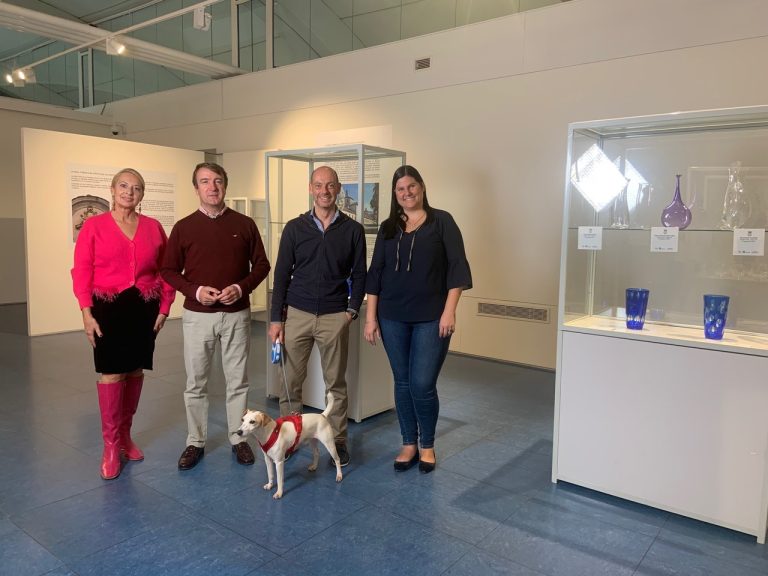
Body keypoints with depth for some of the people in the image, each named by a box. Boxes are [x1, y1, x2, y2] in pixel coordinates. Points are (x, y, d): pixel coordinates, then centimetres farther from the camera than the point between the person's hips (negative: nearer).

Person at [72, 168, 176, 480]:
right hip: (108, 307, -3)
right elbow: (81, 271, -4)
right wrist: (87, 313, -11)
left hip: (144, 308, 3)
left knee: (136, 370, 10)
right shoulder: (94, 225, -1)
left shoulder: (153, 227, 5)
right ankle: (110, 445, 10)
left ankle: (125, 435, 26)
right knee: (112, 373, -3)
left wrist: (165, 307, 2)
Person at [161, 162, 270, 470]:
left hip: (237, 314, 0)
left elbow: (261, 265, 4)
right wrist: (195, 291, -13)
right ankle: (195, 442, 23)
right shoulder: (183, 227, 0)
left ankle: (239, 439, 24)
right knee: (195, 382, 8)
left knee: (237, 380, 9)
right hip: (197, 315, 0)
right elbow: (169, 270, 3)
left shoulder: (244, 224, 1)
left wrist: (242, 287, -13)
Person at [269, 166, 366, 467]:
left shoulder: (353, 230, 2)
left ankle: (339, 439, 22)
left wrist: (352, 310, -5)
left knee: (335, 382, 8)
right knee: (291, 380, 6)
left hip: (335, 317, 0)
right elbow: (281, 274, 3)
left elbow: (359, 274, 6)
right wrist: (275, 319, 0)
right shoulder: (295, 228, 2)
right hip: (297, 314, 1)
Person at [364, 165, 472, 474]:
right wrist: (370, 317, 4)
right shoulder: (388, 227, 10)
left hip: (431, 317, -3)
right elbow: (375, 272, 9)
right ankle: (409, 444, 27)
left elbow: (457, 267, -5)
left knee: (423, 384, -5)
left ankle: (427, 445, 19)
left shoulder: (441, 221, 0)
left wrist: (449, 311, -13)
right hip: (393, 317, 4)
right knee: (403, 383, 10)